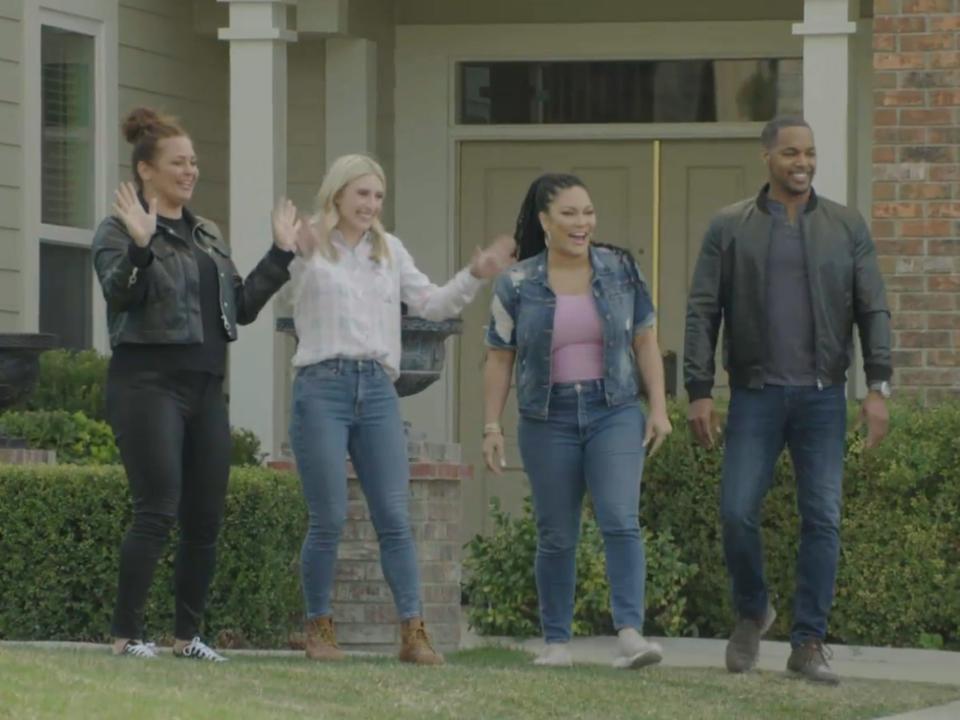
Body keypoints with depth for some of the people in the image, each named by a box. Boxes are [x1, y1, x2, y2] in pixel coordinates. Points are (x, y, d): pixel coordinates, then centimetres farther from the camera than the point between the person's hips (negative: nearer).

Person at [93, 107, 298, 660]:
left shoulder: (208, 236, 19)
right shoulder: (120, 230, -2)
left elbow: (243, 307, 20)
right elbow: (119, 295, -17)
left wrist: (281, 256, 14)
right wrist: (140, 248, -32)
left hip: (205, 386, 7)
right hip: (148, 382, -7)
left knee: (206, 519, 4)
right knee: (158, 511, -14)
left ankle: (189, 635, 12)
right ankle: (127, 633, -8)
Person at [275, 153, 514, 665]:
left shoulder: (389, 250, 18)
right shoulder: (309, 246, 2)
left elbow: (430, 304, 20)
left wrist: (475, 276, 8)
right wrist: (292, 250, -32)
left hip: (376, 389, 4)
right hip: (322, 387, -4)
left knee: (394, 517, -3)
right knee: (328, 520, -4)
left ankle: (413, 633, -4)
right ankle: (319, 629, 8)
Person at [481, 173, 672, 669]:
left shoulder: (621, 271, 4)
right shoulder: (517, 285, 0)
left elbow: (645, 342, 8)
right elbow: (499, 360, 3)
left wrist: (658, 407, 1)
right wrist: (492, 427, -1)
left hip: (615, 413, 0)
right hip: (548, 420, 0)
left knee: (621, 521, -15)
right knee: (556, 537, 5)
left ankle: (630, 633, -23)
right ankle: (556, 641, 15)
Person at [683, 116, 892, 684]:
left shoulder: (847, 228, 7)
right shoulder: (731, 228, 4)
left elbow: (874, 311, 5)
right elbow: (703, 313, 3)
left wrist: (879, 386, -6)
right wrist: (699, 392, -5)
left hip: (823, 397, 1)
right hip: (756, 397, -1)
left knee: (822, 519, -3)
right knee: (738, 512, -7)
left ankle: (809, 643, 3)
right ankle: (753, 613, 18)